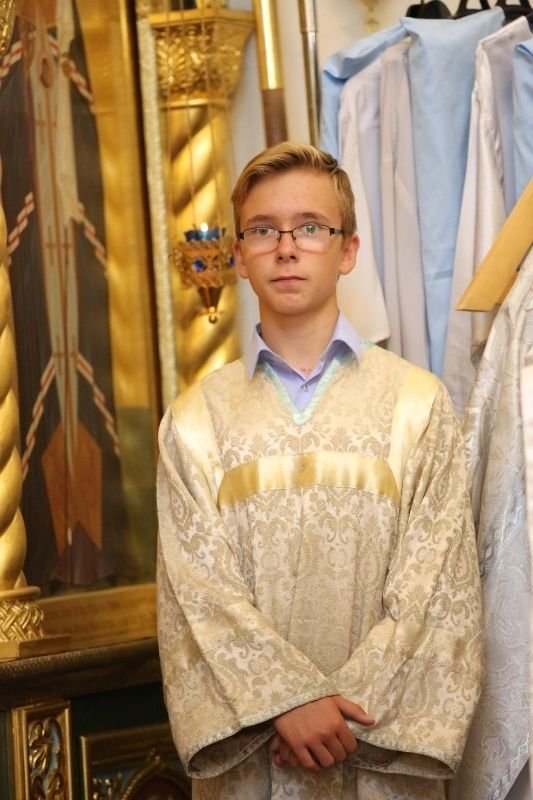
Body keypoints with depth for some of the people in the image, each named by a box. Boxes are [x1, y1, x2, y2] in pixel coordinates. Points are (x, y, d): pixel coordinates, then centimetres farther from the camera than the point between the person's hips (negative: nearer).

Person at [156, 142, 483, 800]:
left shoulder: (417, 405, -1)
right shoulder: (197, 419, 2)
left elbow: (435, 587, -5)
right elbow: (198, 587, -5)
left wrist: (348, 708, -14)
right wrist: (289, 700, -17)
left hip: (382, 739, 0)